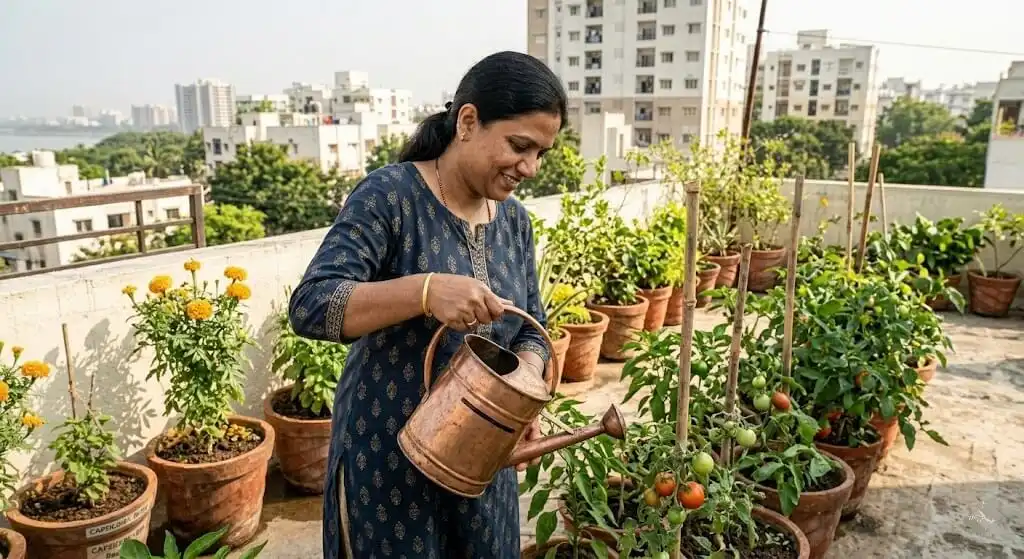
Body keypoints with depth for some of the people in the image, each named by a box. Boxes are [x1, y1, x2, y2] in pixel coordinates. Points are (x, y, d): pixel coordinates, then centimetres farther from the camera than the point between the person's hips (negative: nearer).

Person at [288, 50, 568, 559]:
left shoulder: (514, 220, 2)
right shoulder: (390, 195, -16)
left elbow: (530, 333, 7)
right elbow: (309, 306, -24)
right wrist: (425, 290, -37)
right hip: (388, 459, -5)